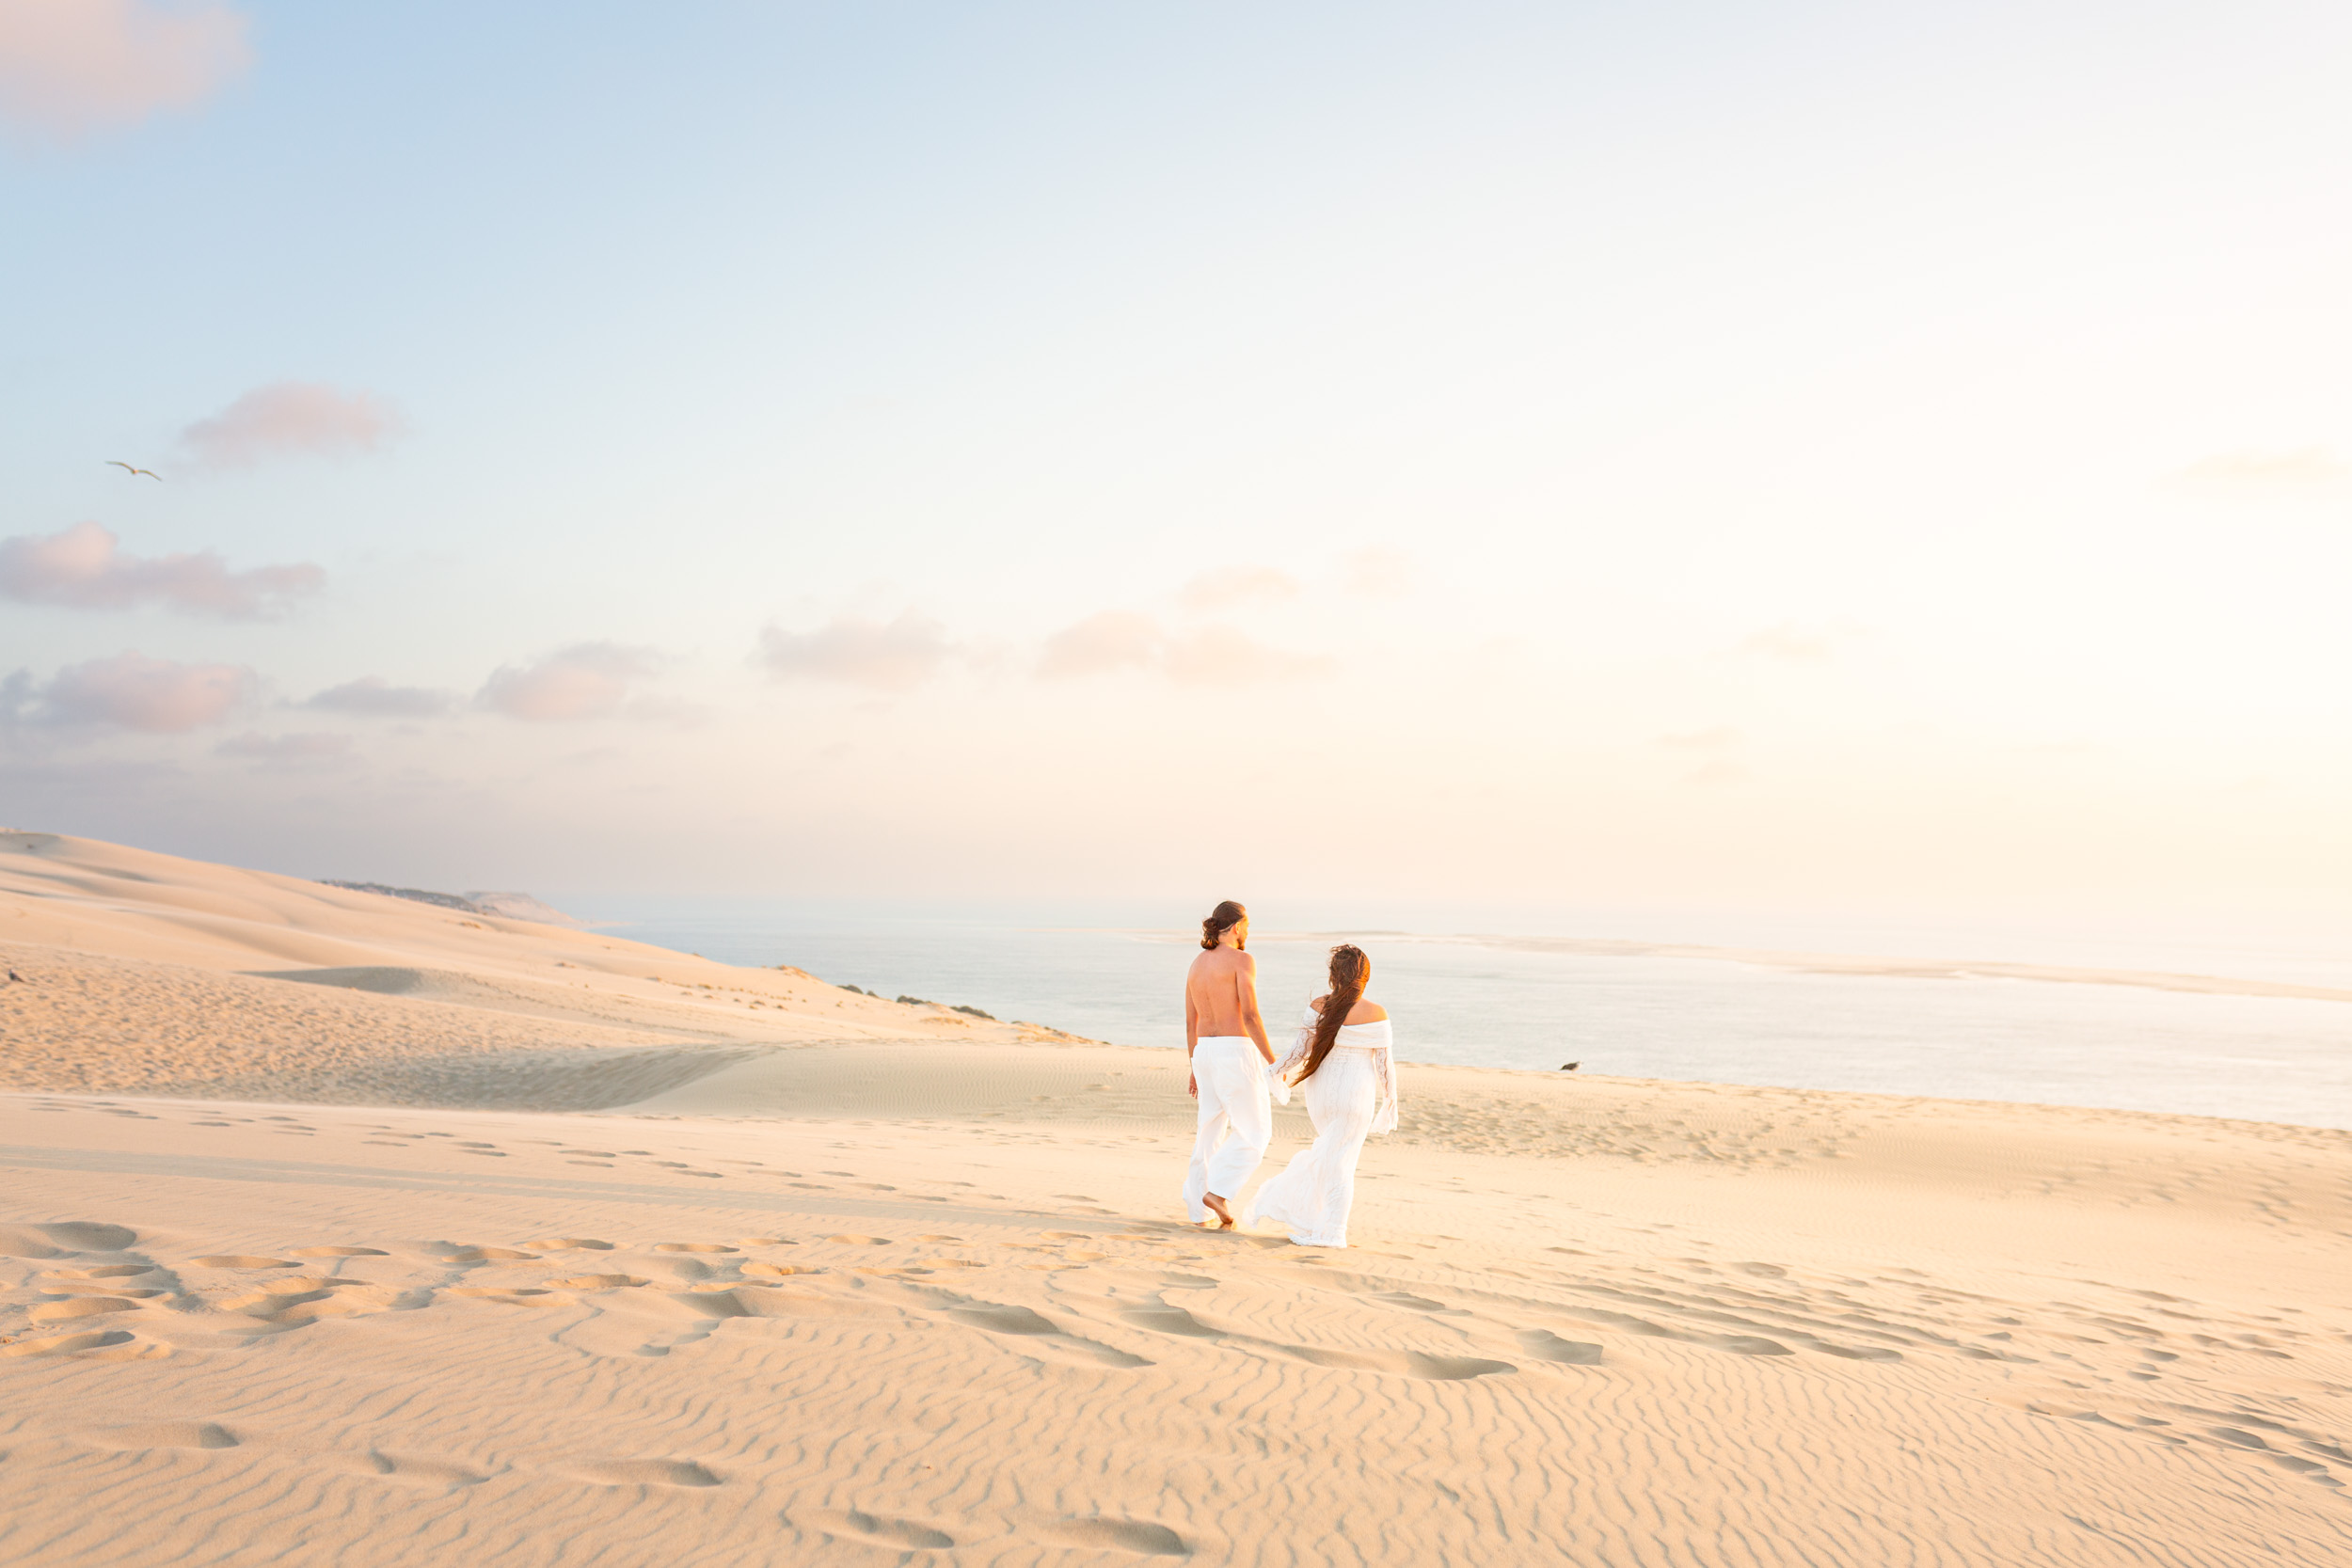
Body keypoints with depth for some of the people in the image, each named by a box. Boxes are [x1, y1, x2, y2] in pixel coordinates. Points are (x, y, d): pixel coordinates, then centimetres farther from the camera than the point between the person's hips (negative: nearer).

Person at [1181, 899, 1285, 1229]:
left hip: (1206, 1053, 7)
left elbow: (1191, 1022, 15)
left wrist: (1195, 1068, 22)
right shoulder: (1242, 960, -10)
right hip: (1236, 1053, -7)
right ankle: (1218, 1193, -7)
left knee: (1212, 1131, 15)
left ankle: (1198, 1209, 15)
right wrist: (1273, 1063, -11)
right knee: (1255, 1133, 5)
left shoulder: (1197, 965, 12)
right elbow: (1250, 1016, -17)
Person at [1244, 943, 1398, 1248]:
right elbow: (1384, 1062, -6)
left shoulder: (1318, 1006, -7)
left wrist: (1282, 1072, 16)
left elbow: (1303, 1049, -3)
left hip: (1320, 1089, 3)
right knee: (1340, 1160, 5)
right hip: (1356, 1092, -3)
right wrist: (1390, 1102, 5)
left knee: (1329, 1148, 25)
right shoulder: (1376, 1014, -11)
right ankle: (1329, 1232, 9)